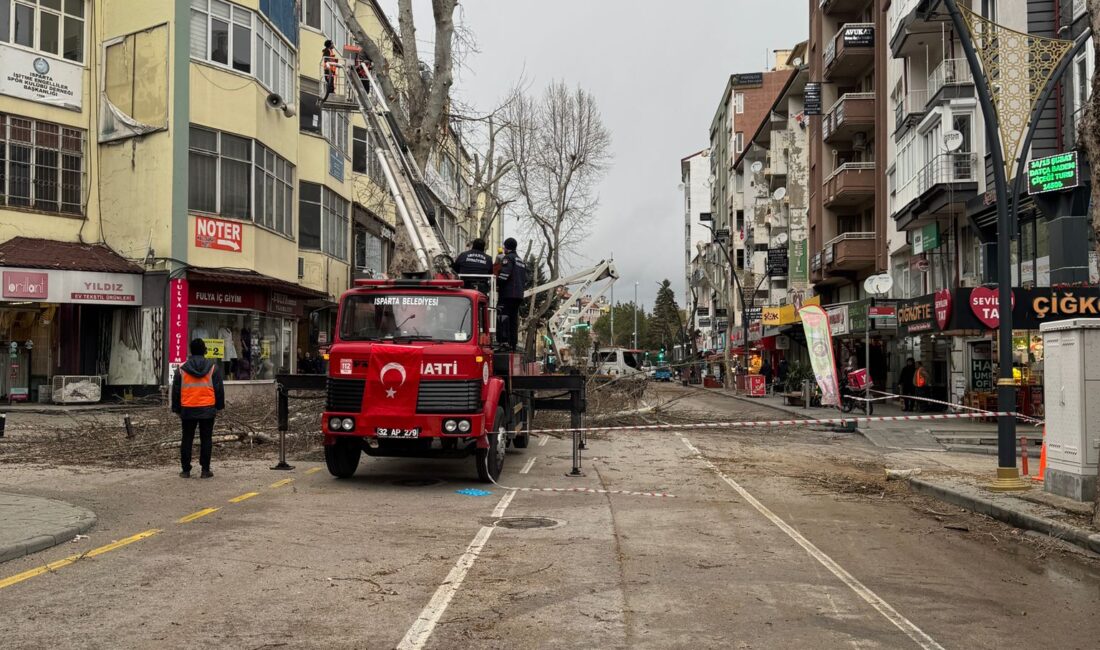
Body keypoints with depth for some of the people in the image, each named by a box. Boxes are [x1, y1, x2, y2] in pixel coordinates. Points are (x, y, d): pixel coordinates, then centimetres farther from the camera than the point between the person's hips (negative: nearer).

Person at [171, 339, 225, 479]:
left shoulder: (182, 369, 3)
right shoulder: (213, 367, 1)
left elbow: (176, 391, 7)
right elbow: (219, 389, 3)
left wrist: (177, 409, 15)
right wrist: (219, 407, 12)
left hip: (188, 410, 1)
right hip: (207, 409, -1)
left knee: (187, 440, 9)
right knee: (206, 439, 4)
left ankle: (185, 470, 10)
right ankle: (205, 470, 3)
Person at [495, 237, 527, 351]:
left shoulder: (508, 258, -4)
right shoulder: (521, 261, 23)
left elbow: (504, 274, -17)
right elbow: (526, 280, 23)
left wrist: (497, 285, -5)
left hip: (507, 294, -8)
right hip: (519, 295, 8)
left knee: (503, 317, -11)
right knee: (514, 319, 10)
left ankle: (504, 341, -21)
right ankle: (513, 343, 9)